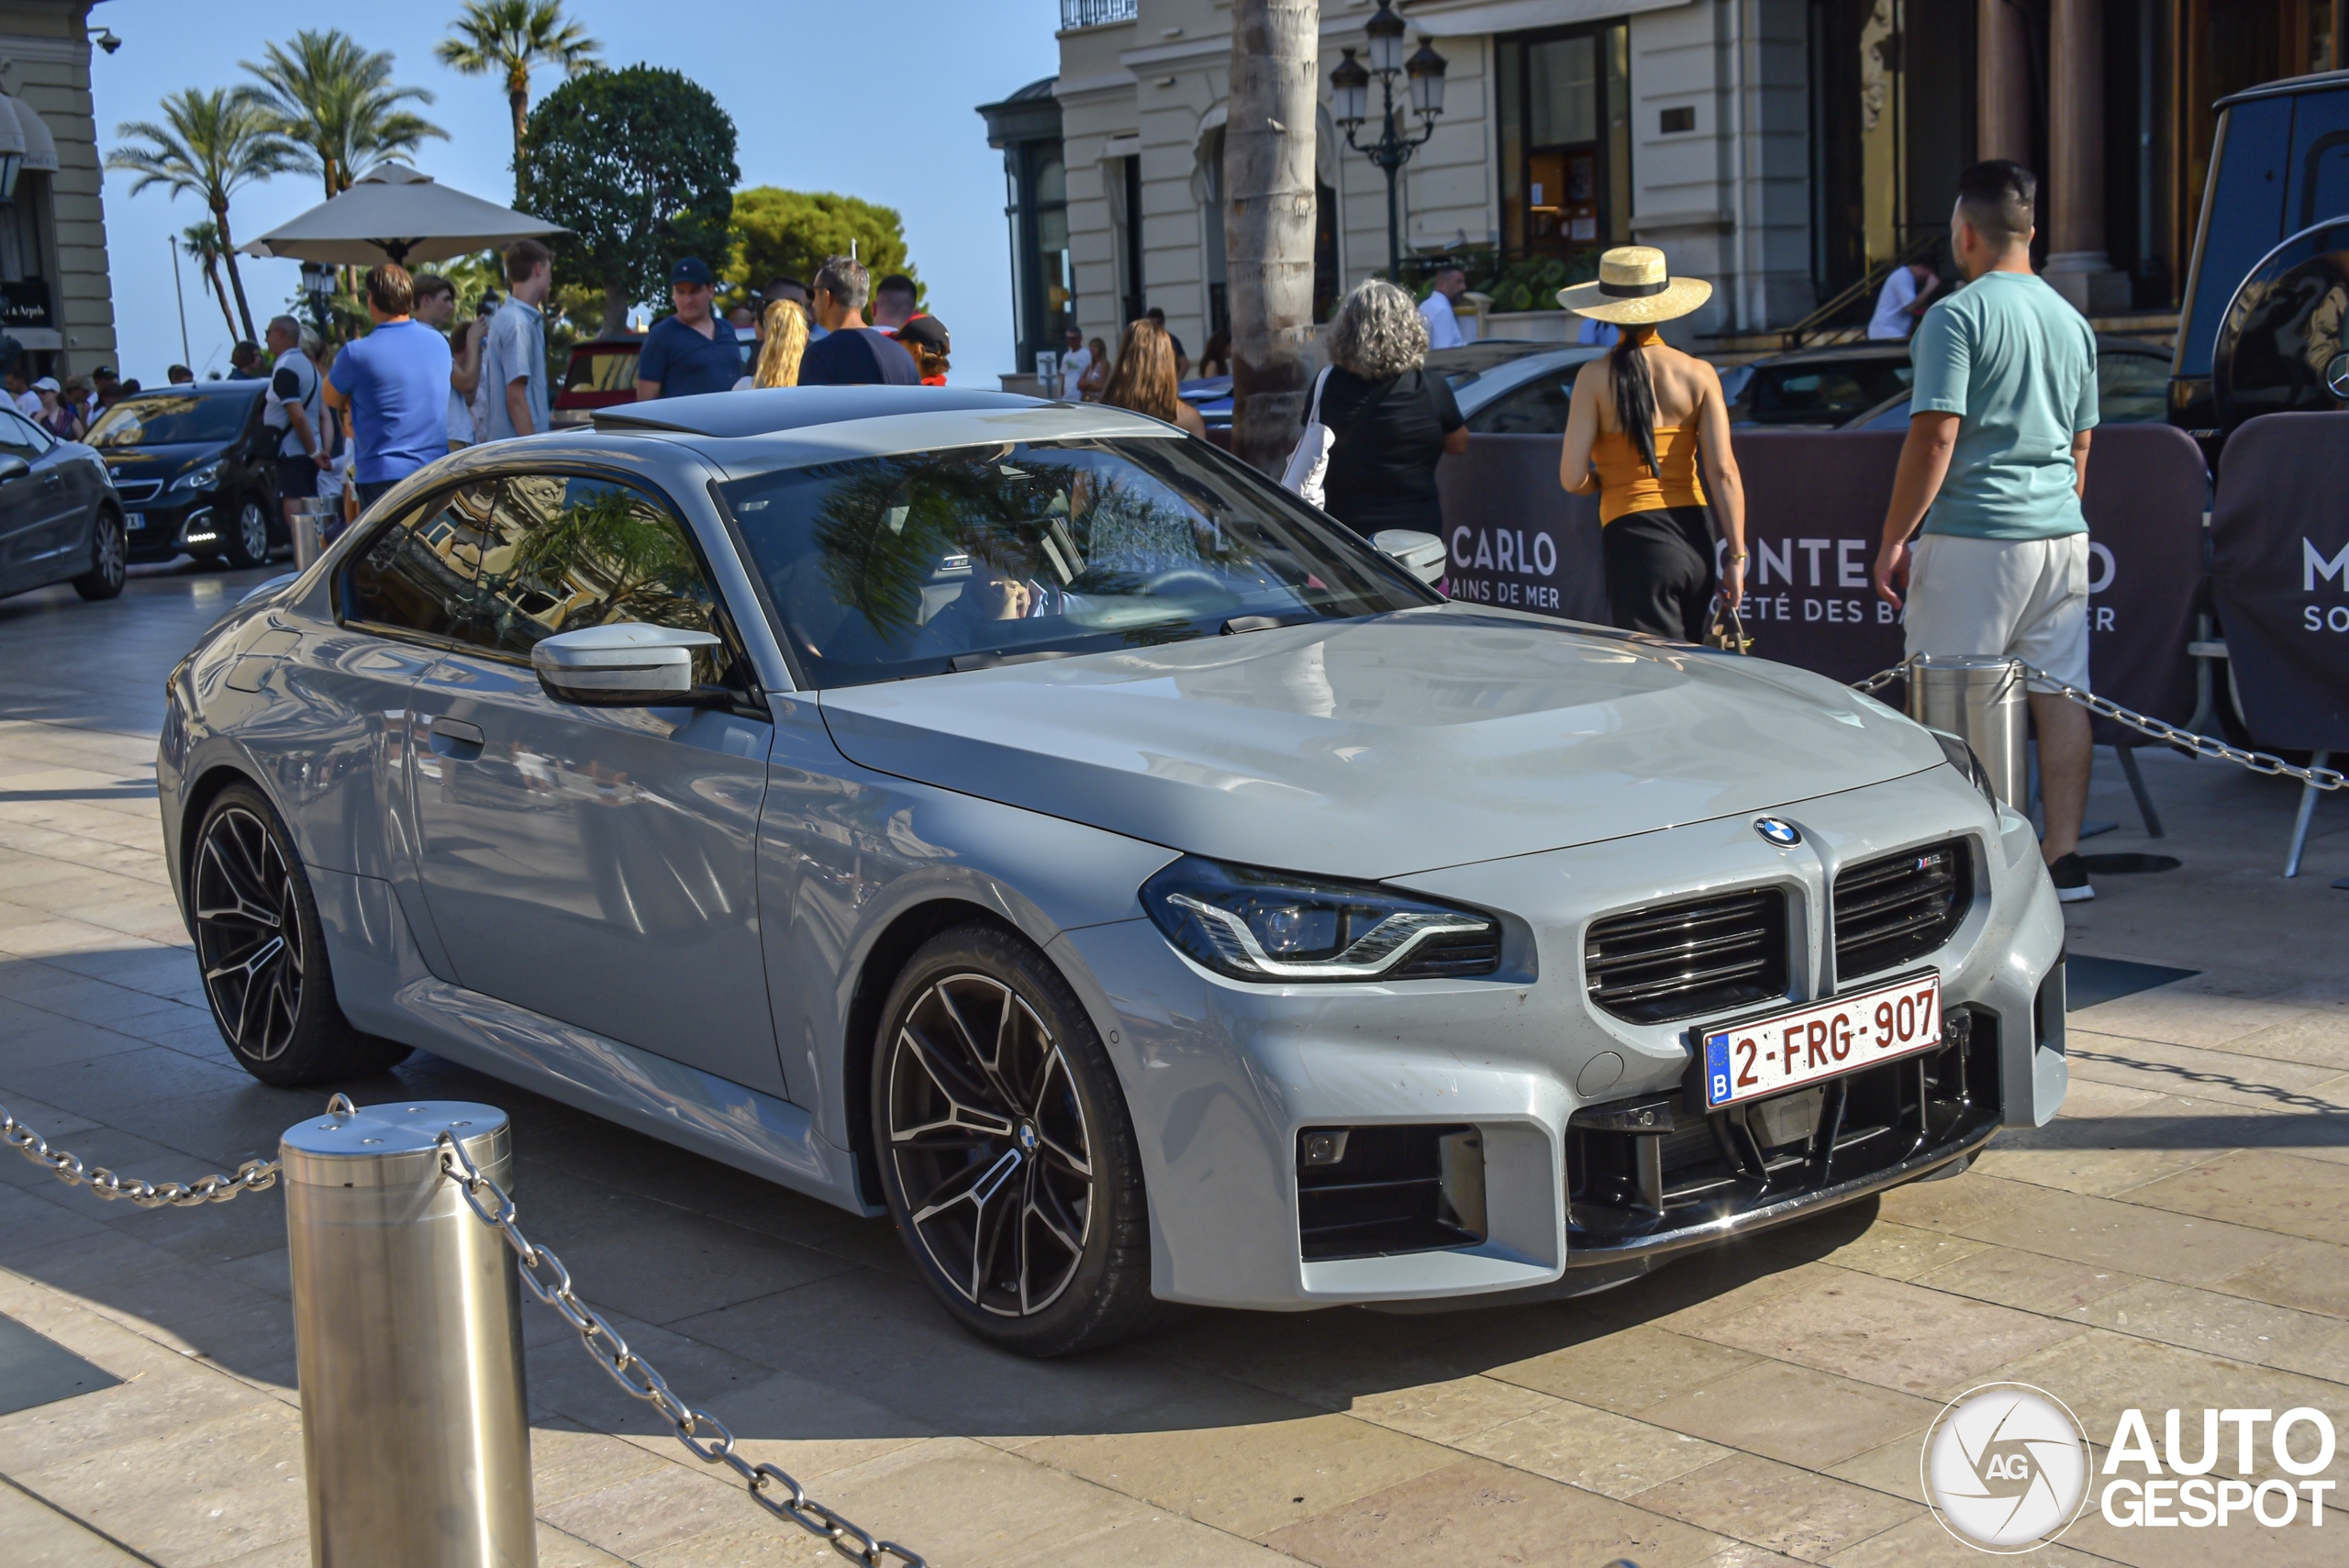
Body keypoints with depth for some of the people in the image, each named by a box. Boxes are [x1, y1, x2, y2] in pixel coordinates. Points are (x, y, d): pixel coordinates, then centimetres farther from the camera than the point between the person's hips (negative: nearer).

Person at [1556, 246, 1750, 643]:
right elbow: (1723, 470, -5)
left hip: (1633, 536, -4)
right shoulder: (1699, 374, 1)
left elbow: (1573, 478, -9)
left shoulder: (1596, 377, -6)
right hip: (1694, 534, 4)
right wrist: (1736, 555, -1)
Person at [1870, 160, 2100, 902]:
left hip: (1974, 536, -7)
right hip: (2063, 534, 7)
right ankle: (2063, 859, 9)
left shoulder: (1956, 315, -10)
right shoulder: (2072, 320, 13)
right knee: (2060, 695, 7)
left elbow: (1935, 437, -16)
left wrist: (1893, 540, -11)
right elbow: (2080, 445, 19)